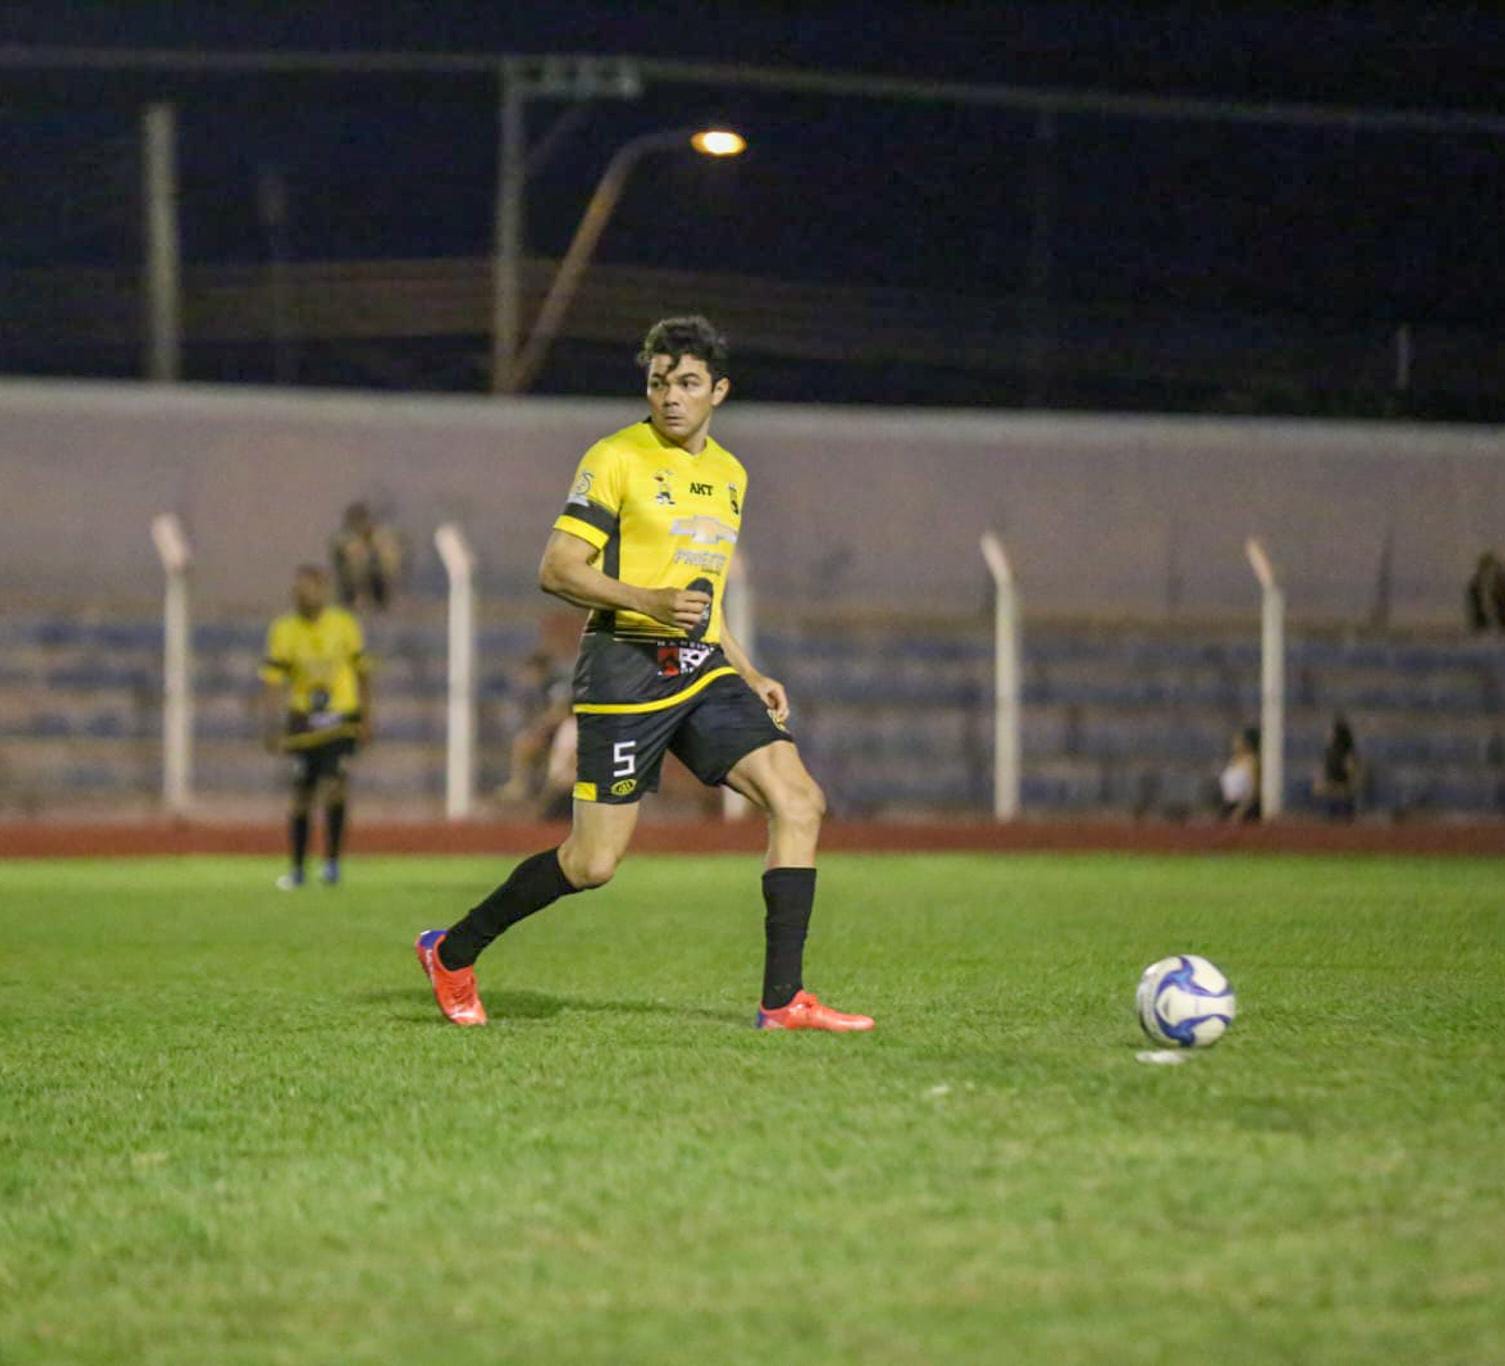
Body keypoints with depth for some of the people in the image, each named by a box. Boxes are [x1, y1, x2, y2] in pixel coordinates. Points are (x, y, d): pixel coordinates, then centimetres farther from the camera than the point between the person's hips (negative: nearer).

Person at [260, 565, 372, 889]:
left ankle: (332, 861, -6)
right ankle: (296, 869, 15)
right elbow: (273, 683, -8)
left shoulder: (344, 625, -3)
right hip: (303, 720, 1)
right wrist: (271, 728, -18)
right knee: (302, 795, 3)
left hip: (342, 717, -1)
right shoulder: (283, 631, -5)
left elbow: (362, 673, 8)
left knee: (334, 785, -17)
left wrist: (365, 719, 5)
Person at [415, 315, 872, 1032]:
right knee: (594, 862, -7)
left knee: (800, 802, -10)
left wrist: (750, 675, 19)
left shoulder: (729, 474, 17)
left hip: (702, 672, 7)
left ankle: (783, 1000, -9)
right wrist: (647, 602, -23)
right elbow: (555, 569, -11)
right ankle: (451, 951, 16)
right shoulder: (616, 459, -6)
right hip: (626, 669, -7)